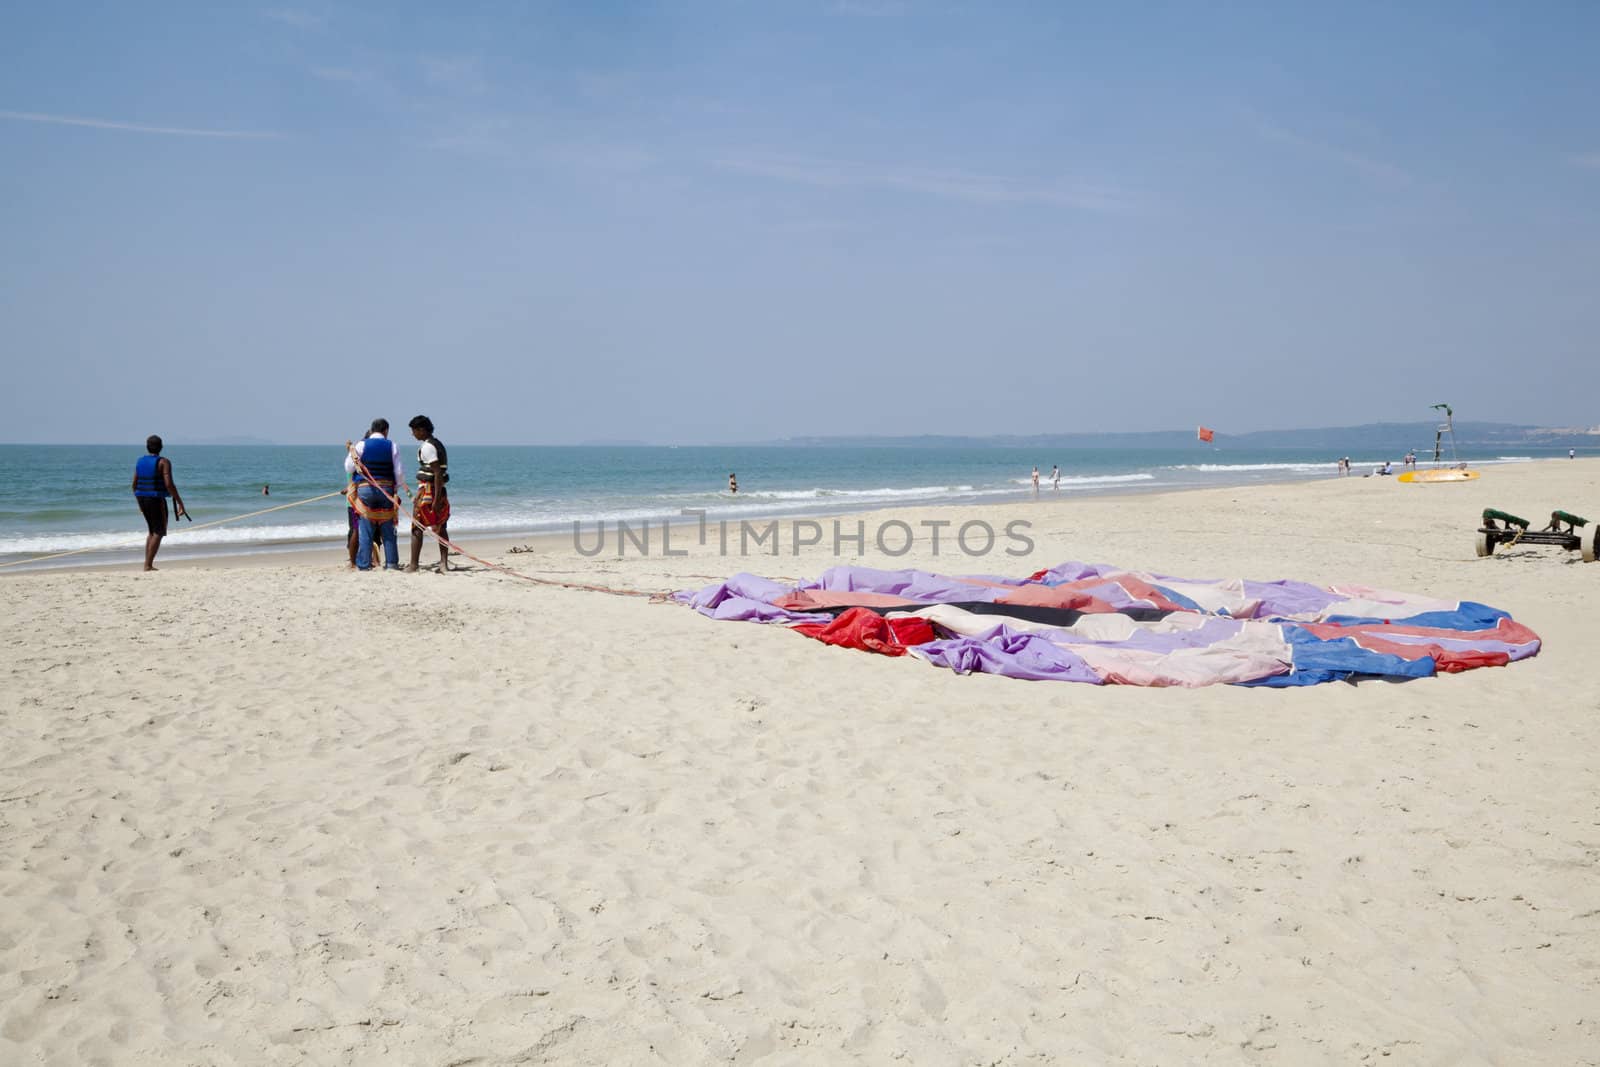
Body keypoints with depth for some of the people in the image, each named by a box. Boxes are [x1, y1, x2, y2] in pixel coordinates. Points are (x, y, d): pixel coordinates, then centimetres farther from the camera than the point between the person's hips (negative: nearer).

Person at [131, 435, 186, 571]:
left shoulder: (140, 461, 9)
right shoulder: (163, 462, -10)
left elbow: (134, 485, 13)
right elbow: (169, 484, -20)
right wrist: (180, 502, -16)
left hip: (142, 499, 6)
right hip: (156, 500, -6)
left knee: (152, 531, 19)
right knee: (159, 532, 2)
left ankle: (147, 564, 15)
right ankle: (148, 565, -6)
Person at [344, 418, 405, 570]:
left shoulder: (361, 445, -2)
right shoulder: (392, 446, 1)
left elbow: (349, 468, 2)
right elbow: (399, 471, 0)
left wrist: (349, 453, 20)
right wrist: (398, 486, 16)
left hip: (365, 489, -1)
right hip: (387, 489, 1)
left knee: (366, 530, 2)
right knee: (388, 529, 9)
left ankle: (363, 564, 1)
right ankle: (391, 563, 8)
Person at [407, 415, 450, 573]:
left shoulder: (427, 447, -14)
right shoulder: (437, 444, 15)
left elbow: (438, 473, -21)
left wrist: (436, 499, -23)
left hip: (427, 490, -9)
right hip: (440, 490, 9)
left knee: (416, 528, -3)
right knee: (441, 528, 9)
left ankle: (413, 566, -1)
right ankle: (444, 563, 7)